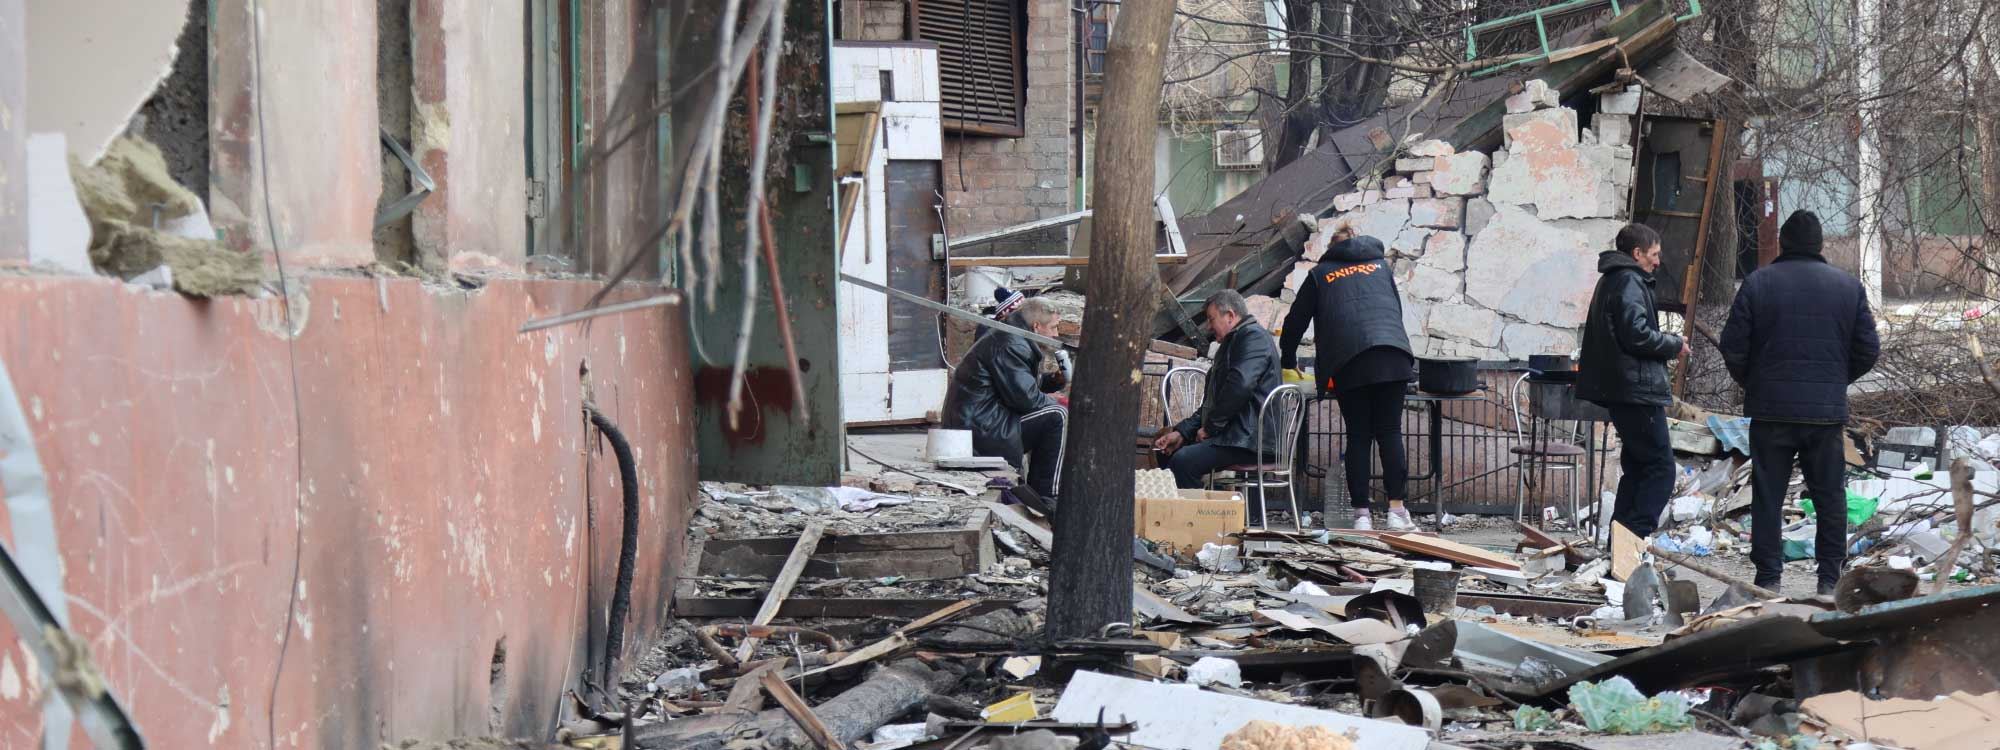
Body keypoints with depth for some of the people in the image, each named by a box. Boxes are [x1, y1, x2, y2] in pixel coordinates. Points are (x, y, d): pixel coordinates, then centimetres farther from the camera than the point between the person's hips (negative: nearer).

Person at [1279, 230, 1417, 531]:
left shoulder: (1320, 274, 21)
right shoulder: (1380, 265, 26)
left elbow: (1295, 322, 22)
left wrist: (1288, 363, 35)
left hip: (1349, 361, -1)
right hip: (1393, 356, 1)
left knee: (1358, 436, 2)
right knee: (1390, 432, 2)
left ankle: (1361, 514, -3)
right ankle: (1396, 509, -6)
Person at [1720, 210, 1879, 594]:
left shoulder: (1758, 283, -3)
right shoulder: (1848, 286, 4)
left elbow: (1733, 348, -4)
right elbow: (1867, 350, 5)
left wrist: (1751, 384, 14)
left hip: (1771, 408, -2)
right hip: (1827, 411, 2)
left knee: (1768, 496, 4)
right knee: (1829, 496, 10)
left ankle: (1768, 578, 3)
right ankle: (1830, 579, 11)